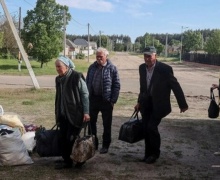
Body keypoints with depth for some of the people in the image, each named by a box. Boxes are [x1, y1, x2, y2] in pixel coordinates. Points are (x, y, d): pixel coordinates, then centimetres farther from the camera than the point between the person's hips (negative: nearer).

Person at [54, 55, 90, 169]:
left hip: (75, 114, -7)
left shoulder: (77, 77, -12)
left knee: (71, 139, -5)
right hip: (63, 115, 7)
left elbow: (85, 95, -11)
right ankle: (67, 161, 20)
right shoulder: (58, 79, 9)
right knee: (63, 139, 7)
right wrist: (57, 114, 18)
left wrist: (86, 112, -16)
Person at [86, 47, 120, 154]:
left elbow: (117, 85, -7)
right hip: (93, 99, 4)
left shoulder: (112, 68, -6)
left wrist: (113, 100, -11)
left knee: (107, 124, 7)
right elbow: (87, 83, 10)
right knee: (91, 122, 10)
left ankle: (105, 145, 19)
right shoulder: (92, 67, 5)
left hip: (106, 100, -4)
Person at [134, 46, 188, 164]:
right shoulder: (142, 68, 1)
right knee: (146, 129, 6)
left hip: (159, 104, -5)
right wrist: (139, 102, 15)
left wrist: (183, 104, -5)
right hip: (146, 104, 6)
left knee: (152, 127, -14)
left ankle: (155, 153, 7)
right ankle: (148, 154, 22)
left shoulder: (165, 69, -16)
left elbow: (176, 86, -10)